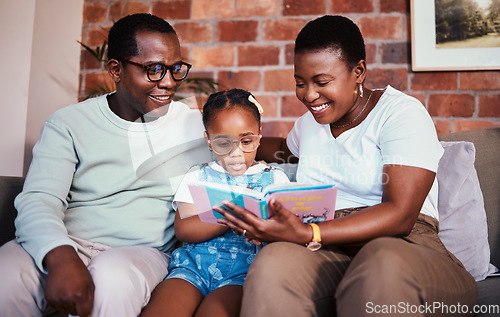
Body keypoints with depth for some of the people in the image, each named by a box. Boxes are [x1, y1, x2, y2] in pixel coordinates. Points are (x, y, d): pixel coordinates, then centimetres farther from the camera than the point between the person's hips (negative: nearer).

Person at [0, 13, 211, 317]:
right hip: (67, 244, 1)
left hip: (144, 251, 0)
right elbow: (38, 200, -7)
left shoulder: (195, 124, 8)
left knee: (113, 278, -34)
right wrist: (60, 255, -27)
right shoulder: (68, 124, 4)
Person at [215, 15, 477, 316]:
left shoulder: (402, 112, -2)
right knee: (272, 262, -31)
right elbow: (285, 147, 47)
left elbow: (400, 215, -16)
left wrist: (306, 235, -26)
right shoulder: (309, 122, 19)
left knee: (384, 261, -41)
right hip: (328, 253, 5)